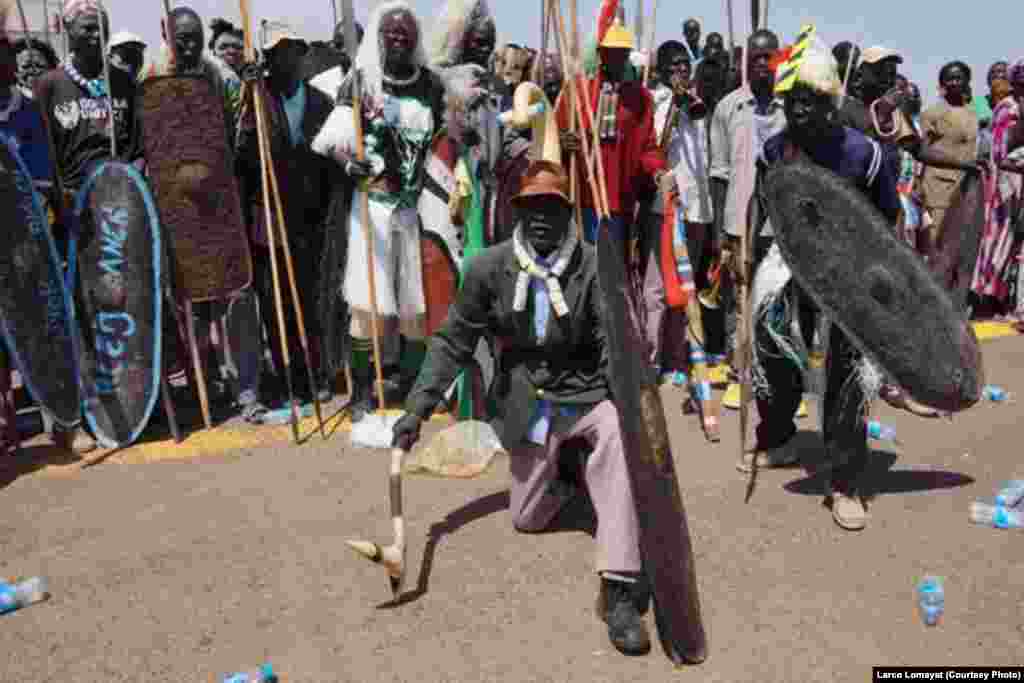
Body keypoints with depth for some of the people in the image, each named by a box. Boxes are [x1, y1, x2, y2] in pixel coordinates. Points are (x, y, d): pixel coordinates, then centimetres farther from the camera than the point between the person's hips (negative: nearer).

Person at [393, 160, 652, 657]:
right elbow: (453, 342, -1)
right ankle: (565, 466, 40)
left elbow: (614, 347, -14)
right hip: (526, 406, 2)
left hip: (585, 397, -2)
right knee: (528, 519, 8)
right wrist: (418, 407, -8)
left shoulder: (592, 266, -12)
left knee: (619, 437, -35)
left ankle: (618, 591, -30)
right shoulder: (489, 267, -7)